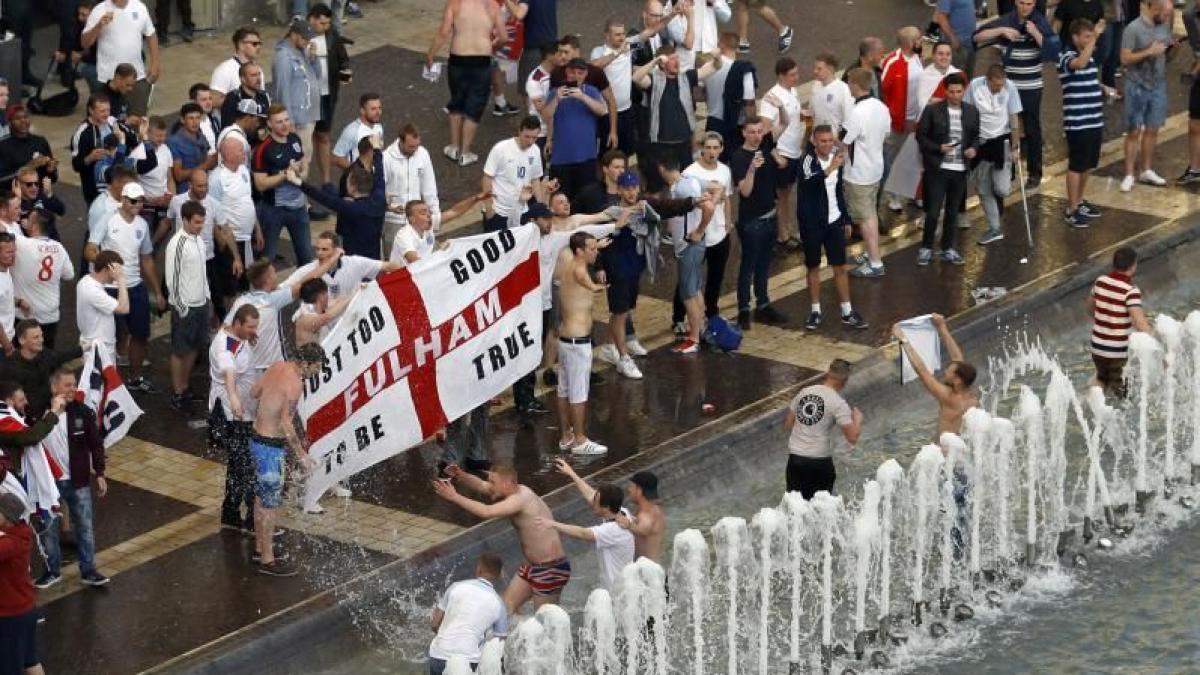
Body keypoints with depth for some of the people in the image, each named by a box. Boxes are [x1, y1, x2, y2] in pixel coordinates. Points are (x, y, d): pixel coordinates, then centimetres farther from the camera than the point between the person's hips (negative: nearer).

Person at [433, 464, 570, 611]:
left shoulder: (521, 499, -26)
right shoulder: (515, 491, 2)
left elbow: (486, 512, -35)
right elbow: (480, 485, 4)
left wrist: (454, 497, -30)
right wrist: (459, 475, -15)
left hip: (551, 569, -10)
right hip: (531, 566, 10)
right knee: (505, 608, 12)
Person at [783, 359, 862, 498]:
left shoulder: (804, 392, 6)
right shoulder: (838, 403, -9)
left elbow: (787, 425, 13)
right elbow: (852, 437, -13)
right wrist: (857, 419, 6)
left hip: (794, 457, 4)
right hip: (819, 462, -4)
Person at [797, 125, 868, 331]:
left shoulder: (836, 159, 4)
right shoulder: (808, 161, -15)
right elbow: (810, 181, -37)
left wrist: (846, 219, 16)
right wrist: (830, 169, -51)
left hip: (834, 221, 5)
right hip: (812, 222, -5)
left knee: (840, 267, 6)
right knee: (814, 267, 7)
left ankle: (847, 312, 12)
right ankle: (815, 311, 18)